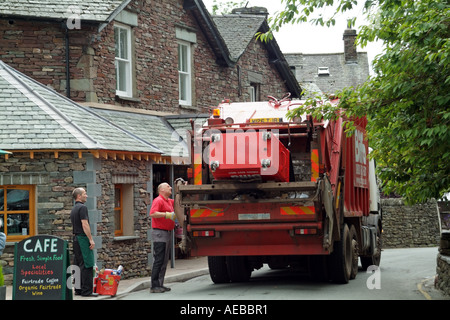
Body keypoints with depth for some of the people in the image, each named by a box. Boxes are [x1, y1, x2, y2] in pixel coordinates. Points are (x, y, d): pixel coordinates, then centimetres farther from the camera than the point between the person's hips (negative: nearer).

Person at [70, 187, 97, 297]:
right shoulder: (82, 207, -13)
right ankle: (86, 290, -10)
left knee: (79, 265, 11)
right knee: (87, 265, -8)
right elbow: (85, 225, -20)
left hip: (76, 238, 10)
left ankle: (78, 289, 13)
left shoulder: (73, 209, 17)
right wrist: (91, 239, -18)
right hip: (83, 238, -10)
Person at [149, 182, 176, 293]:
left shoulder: (169, 201, 18)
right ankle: (154, 286, -10)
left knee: (164, 261, 10)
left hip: (167, 233, 10)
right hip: (159, 233, -10)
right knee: (158, 260, -10)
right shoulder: (158, 201, -11)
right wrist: (167, 215, -27)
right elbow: (152, 214, -24)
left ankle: (160, 284, 15)